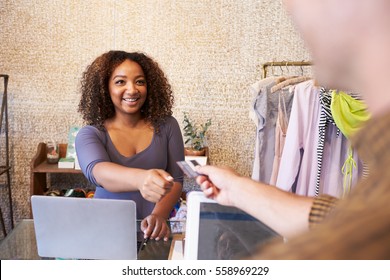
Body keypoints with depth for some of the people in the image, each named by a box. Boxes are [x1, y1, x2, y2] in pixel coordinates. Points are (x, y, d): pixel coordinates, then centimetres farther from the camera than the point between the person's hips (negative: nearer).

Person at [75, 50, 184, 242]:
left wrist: (159, 215, -18)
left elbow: (176, 180, 2)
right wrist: (140, 178, -40)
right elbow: (97, 172, -20)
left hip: (153, 232, 1)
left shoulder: (166, 126, 3)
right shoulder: (89, 134, -1)